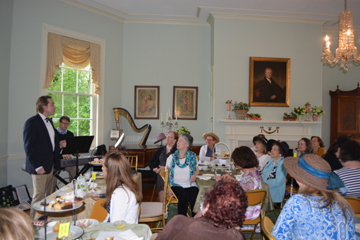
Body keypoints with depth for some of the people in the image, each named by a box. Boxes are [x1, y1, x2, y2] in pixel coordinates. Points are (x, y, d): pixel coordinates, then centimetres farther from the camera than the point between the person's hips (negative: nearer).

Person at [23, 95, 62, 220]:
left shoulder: (49, 121, 15)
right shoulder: (32, 122, -12)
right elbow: (29, 146, -15)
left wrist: (59, 144, 5)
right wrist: (37, 166, -17)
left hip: (50, 165, 8)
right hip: (40, 166, -8)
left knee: (50, 194, 12)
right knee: (39, 195, 0)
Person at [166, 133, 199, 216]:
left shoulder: (192, 156, 7)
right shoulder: (171, 157, 7)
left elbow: (197, 170, 22)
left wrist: (194, 175, -3)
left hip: (190, 185, 1)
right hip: (176, 185, 0)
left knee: (195, 195, -32)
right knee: (183, 194, -34)